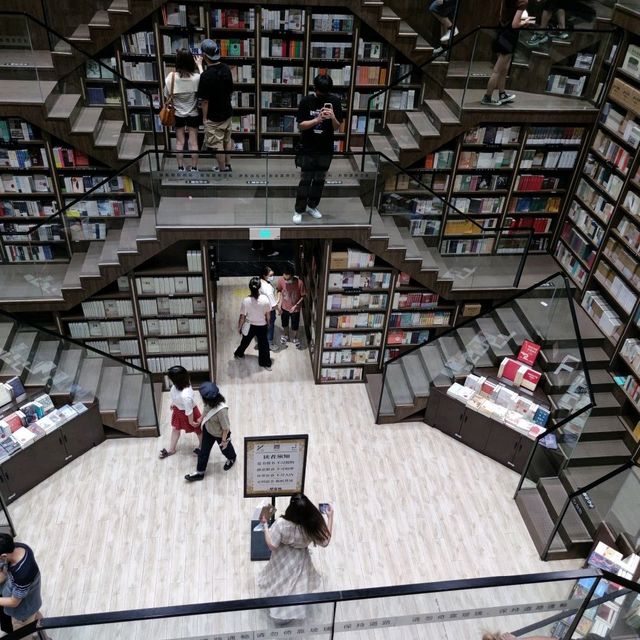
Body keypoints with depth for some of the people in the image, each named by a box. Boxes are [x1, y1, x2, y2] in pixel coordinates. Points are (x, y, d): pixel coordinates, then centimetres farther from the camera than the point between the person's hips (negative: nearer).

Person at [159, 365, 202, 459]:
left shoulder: (185, 395, -47)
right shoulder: (182, 383, -24)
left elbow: (189, 411, -29)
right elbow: (175, 396, 0)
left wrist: (191, 422, -13)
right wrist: (173, 403, 17)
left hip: (186, 413, -7)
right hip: (178, 409, 7)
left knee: (197, 430, 24)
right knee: (175, 429, 28)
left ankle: (201, 446, 53)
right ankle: (171, 449, 52)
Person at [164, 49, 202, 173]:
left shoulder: (171, 77, -19)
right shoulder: (196, 77, -20)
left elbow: (167, 96, -9)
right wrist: (199, 64, 14)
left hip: (178, 114, 1)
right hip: (193, 114, -1)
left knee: (179, 142, 14)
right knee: (193, 142, 11)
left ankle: (181, 168, 23)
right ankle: (194, 168, 20)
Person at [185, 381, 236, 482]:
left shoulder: (221, 410, -44)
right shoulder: (210, 403, -24)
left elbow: (226, 428, -30)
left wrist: (224, 440, -17)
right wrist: (201, 418, 18)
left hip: (220, 435, -6)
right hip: (208, 430, 6)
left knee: (225, 449, 26)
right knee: (204, 451, 18)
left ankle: (232, 459, 60)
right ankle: (200, 472, 37)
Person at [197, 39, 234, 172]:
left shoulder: (206, 75, -25)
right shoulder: (226, 69, -4)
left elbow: (205, 100, -20)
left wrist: (204, 118, -8)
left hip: (214, 117, -7)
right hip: (227, 113, 7)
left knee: (217, 145, 6)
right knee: (227, 141, 20)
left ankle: (223, 170, 16)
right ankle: (228, 166, 32)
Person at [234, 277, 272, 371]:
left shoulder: (246, 300, -25)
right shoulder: (265, 299, -22)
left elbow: (242, 317, -15)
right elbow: (268, 314, -8)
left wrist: (239, 327, 1)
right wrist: (268, 323, 12)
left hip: (250, 326, 0)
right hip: (262, 326, 0)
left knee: (245, 341, 27)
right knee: (263, 344, 18)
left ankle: (239, 353, 53)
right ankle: (266, 363, 30)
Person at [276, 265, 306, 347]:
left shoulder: (299, 283, -30)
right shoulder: (281, 281, -23)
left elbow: (303, 296, -15)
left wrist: (296, 306, -20)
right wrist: (279, 302, -8)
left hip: (295, 308, -2)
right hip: (284, 307, 2)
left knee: (295, 325, 18)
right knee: (284, 323, 25)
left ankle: (294, 337, 48)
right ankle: (285, 335, 54)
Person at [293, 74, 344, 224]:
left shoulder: (335, 101, -5)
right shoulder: (306, 101, -10)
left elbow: (337, 127, -4)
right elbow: (300, 125, -12)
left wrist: (332, 117, -26)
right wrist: (317, 120, -27)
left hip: (326, 148, 3)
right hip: (308, 148, -3)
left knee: (319, 180, 13)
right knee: (305, 180, 0)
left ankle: (312, 206, 30)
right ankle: (298, 210, 10)